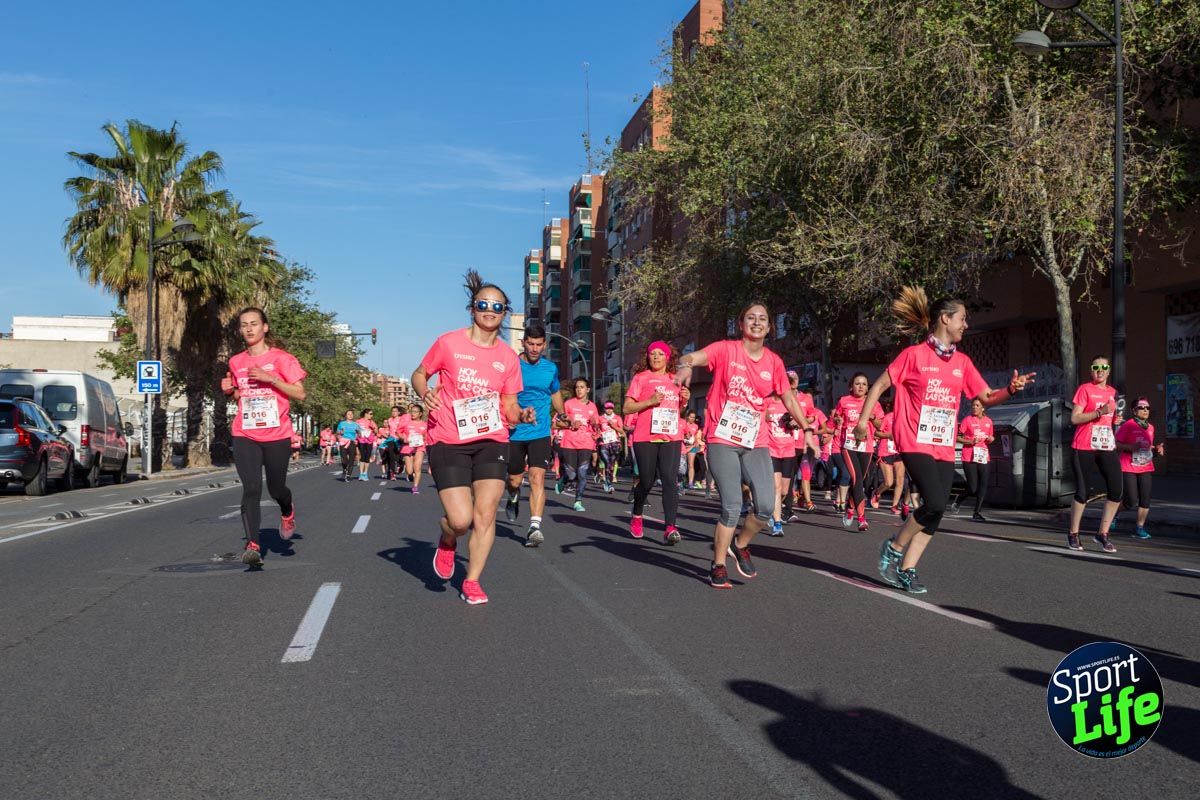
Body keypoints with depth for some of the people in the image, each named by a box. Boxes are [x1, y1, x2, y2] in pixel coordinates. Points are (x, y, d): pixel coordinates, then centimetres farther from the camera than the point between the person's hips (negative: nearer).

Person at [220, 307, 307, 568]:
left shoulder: (281, 358, -4)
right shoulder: (236, 362, 10)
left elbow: (300, 394, -8)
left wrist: (270, 378, -17)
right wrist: (230, 390, 2)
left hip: (277, 435, -2)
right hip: (245, 435, 2)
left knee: (276, 489, 9)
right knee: (251, 489, -11)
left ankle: (288, 511, 44)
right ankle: (252, 546, -14)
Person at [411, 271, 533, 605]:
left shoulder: (508, 357, 7)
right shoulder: (449, 343, -2)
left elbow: (509, 406, 11)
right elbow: (419, 374, 9)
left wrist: (521, 414, -11)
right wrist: (424, 393, -13)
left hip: (491, 441, 3)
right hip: (448, 441, -3)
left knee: (485, 514, -5)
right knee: (461, 519, -11)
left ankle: (472, 581, 11)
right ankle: (446, 543, 26)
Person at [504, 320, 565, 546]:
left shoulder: (551, 368, 4)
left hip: (541, 433, 0)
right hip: (514, 432, 0)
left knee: (537, 478, -15)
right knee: (514, 480, 11)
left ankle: (535, 527, -19)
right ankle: (514, 498, 47)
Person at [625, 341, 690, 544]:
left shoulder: (675, 379, 16)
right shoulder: (641, 378, 5)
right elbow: (626, 408, 0)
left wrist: (685, 400, 6)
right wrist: (650, 402, -14)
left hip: (671, 437, 2)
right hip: (645, 437, -2)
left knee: (669, 480, -12)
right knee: (647, 481, 4)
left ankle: (670, 528, -17)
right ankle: (637, 516, 32)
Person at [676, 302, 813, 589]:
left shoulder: (774, 362, 7)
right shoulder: (726, 350, -4)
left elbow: (789, 398, 16)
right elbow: (692, 357, -20)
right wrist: (686, 365, -44)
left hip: (755, 443, 4)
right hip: (722, 440, -4)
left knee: (766, 506, -6)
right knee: (732, 507, -8)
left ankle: (740, 545, 24)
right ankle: (718, 566, 11)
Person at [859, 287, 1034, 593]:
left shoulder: (962, 362, 12)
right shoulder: (914, 355, -4)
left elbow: (986, 396, 15)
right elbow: (879, 386, 0)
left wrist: (1010, 389, -5)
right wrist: (863, 420, -6)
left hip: (945, 447, 6)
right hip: (915, 442, -6)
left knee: (935, 512, 0)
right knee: (935, 503, -19)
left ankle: (906, 570, 9)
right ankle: (893, 548, 3)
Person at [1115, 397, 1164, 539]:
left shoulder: (1150, 427, 13)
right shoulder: (1128, 425, -7)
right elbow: (1116, 444, -9)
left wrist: (1157, 450, 6)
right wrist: (1131, 447, -24)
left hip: (1145, 468, 6)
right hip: (1129, 468, -6)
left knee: (1145, 500, -1)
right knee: (1132, 503, -9)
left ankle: (1139, 528, 10)